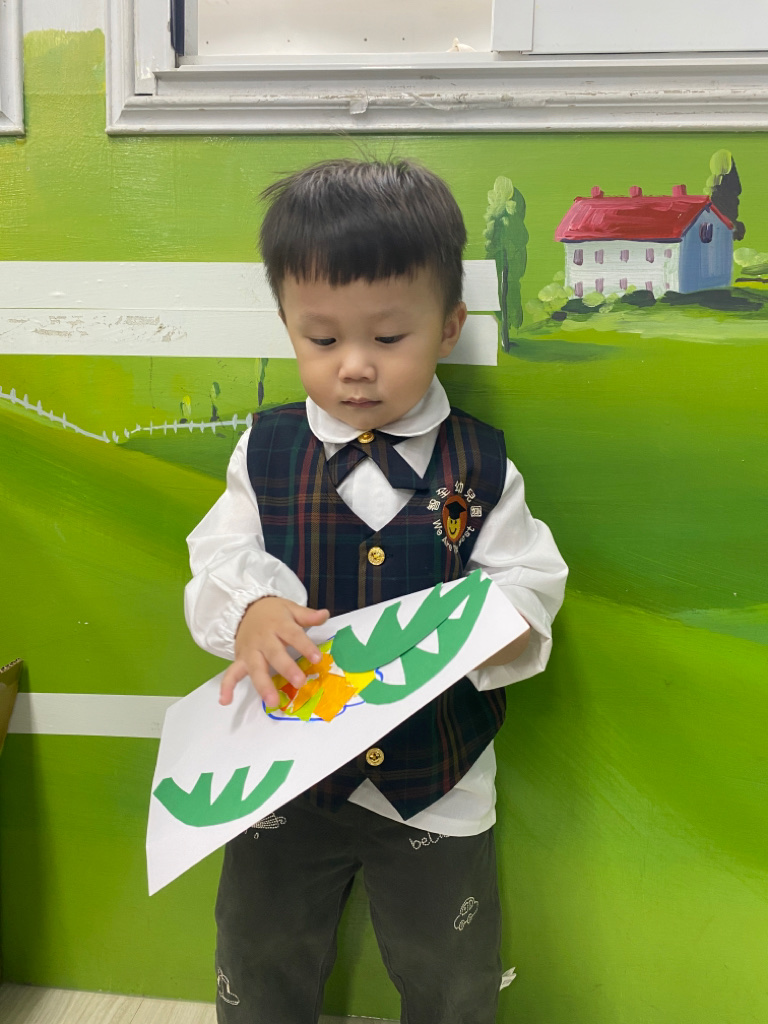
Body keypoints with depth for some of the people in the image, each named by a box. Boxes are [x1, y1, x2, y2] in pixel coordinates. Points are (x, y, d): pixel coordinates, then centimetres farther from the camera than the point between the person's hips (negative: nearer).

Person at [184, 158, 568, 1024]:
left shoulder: (479, 466, -10)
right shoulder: (265, 451, -8)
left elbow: (529, 587, -7)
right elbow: (219, 564, -7)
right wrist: (250, 613, -28)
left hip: (438, 787, 0)